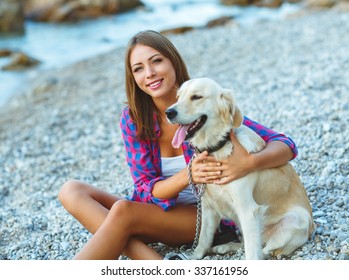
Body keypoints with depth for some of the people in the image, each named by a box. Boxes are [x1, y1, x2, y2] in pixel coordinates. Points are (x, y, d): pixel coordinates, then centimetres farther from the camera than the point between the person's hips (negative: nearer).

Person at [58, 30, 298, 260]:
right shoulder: (132, 119, -6)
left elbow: (285, 145, -16)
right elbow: (147, 189, -10)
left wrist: (249, 163, -39)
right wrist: (187, 175, -32)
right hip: (158, 210, 5)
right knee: (72, 191, -18)